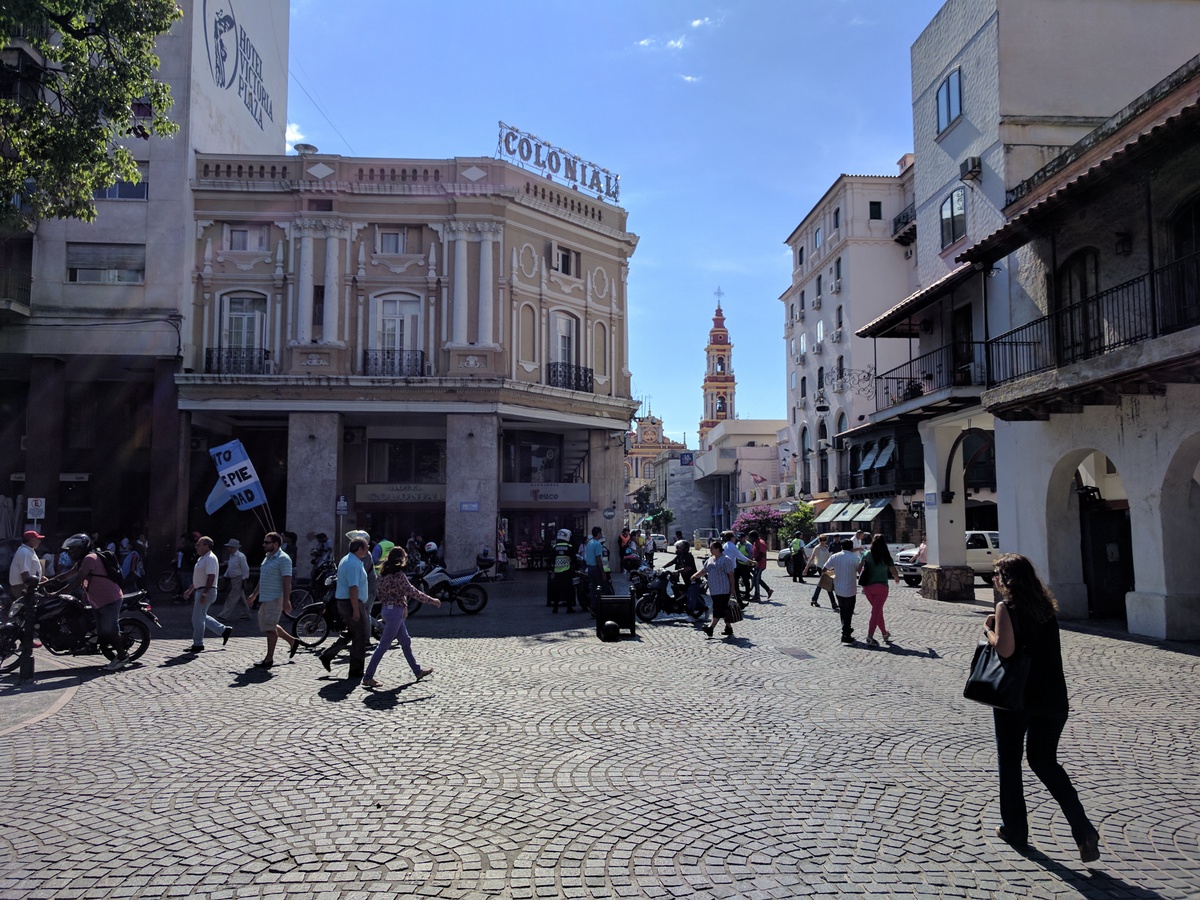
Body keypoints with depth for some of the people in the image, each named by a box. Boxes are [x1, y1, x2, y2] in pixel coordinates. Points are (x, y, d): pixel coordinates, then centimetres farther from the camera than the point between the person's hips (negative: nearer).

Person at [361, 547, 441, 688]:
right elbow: (412, 592, -19)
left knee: (406, 642, 17)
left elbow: (381, 595, 13)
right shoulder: (398, 574, -18)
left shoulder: (384, 573, 8)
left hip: (388, 609, 10)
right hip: (395, 611, -10)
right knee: (384, 645, -4)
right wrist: (431, 600, -10)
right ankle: (368, 677, -1)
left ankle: (417, 671, 27)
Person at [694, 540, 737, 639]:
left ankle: (711, 627, -15)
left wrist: (732, 588, -11)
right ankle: (728, 627, 19)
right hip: (714, 590, 8)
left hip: (723, 589, -8)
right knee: (724, 609, 12)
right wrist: (695, 576, -3)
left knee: (719, 609, -10)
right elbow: (703, 571, 14)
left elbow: (731, 575, -9)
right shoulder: (710, 560, 16)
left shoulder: (726, 559, -8)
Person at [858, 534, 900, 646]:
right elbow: (894, 572, 5)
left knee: (878, 610, 19)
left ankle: (885, 633, 31)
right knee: (876, 612, -1)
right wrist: (897, 578, 27)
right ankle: (870, 638, -10)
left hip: (868, 587, 3)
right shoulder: (886, 557, -4)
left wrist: (862, 579, 14)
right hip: (881, 586, -3)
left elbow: (859, 569, -3)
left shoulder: (867, 554, -1)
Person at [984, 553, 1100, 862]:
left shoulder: (1006, 608, -13)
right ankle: (1084, 831, 2)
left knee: (1009, 763, 12)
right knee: (1046, 762, 16)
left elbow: (1005, 648, -24)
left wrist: (988, 630, -8)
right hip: (1052, 698, 6)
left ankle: (1015, 830, 22)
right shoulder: (1046, 606, 7)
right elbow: (1045, 647, 15)